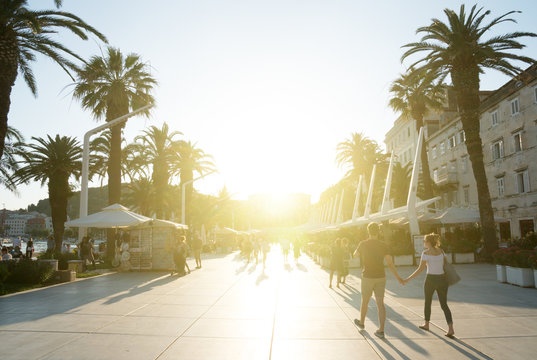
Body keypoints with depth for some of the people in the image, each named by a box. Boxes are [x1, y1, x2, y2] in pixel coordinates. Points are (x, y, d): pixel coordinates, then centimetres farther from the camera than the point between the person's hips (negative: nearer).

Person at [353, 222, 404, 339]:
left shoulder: (363, 244, -8)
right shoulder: (383, 245, -4)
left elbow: (355, 255, 12)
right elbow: (390, 263, -8)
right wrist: (398, 277, 1)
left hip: (368, 278, -2)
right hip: (380, 278, 2)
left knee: (364, 301, 17)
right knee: (380, 304, 5)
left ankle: (361, 322, 37)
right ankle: (381, 330, 3)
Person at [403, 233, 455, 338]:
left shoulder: (426, 253, -12)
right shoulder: (441, 251, 4)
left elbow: (420, 269, -16)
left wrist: (408, 279, -13)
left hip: (431, 280, -4)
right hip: (442, 279, 4)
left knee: (427, 302, 17)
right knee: (444, 305, 9)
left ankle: (426, 324, 32)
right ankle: (450, 328, -6)